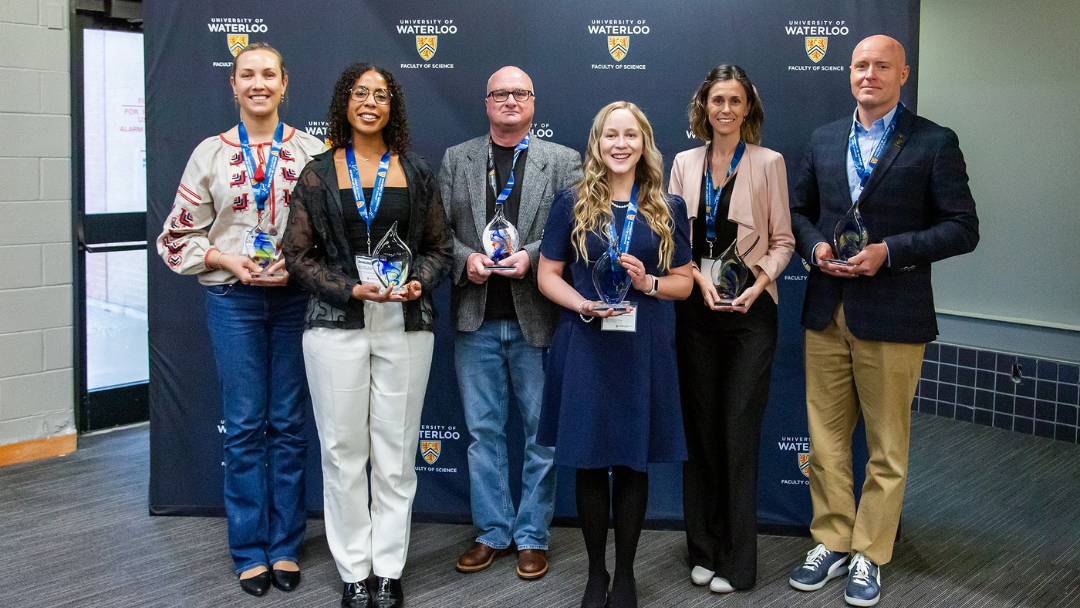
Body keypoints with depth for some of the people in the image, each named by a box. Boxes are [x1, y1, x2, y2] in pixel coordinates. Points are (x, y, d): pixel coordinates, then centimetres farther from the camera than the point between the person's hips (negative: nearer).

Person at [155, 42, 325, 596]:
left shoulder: (312, 152, 3)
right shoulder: (210, 154, 4)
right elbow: (179, 236, 6)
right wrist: (227, 260, -9)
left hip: (296, 297, 0)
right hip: (233, 300, 0)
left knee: (289, 424, 7)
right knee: (244, 425, 5)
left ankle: (285, 546, 20)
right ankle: (250, 550, 18)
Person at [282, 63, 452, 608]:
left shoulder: (416, 173, 10)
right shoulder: (319, 173, 6)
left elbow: (438, 246, 11)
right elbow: (298, 252, 2)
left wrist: (420, 282, -10)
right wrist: (351, 289, -12)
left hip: (405, 323, 1)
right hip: (336, 323, -1)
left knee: (396, 450, 5)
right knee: (343, 449, 3)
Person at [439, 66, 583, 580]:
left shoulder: (564, 161, 4)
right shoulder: (455, 159, 10)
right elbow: (440, 228, 7)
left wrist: (532, 256, -18)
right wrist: (466, 257, -12)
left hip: (537, 320, -2)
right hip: (476, 321, 2)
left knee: (542, 432, 5)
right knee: (483, 431, 10)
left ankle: (532, 536, 20)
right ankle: (492, 532, 24)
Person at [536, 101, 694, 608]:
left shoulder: (668, 208, 7)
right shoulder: (571, 203, 3)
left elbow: (684, 282, 10)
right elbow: (548, 275, 4)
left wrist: (648, 283, -11)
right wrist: (584, 305, -14)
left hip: (644, 349, 1)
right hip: (585, 347, 0)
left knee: (633, 463, 7)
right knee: (589, 462, 6)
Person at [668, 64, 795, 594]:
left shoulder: (768, 163, 0)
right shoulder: (684, 163, 8)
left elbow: (782, 239, 1)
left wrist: (760, 280, -16)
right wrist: (698, 275, -10)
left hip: (750, 311, -3)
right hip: (695, 308, 3)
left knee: (739, 432, -3)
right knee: (700, 428, 8)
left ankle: (737, 561, 9)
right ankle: (703, 549, 21)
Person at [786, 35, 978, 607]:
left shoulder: (935, 142, -3)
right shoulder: (824, 138, 11)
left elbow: (963, 228, -6)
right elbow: (798, 209, 18)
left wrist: (889, 251, -17)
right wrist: (814, 245, -3)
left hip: (891, 317, -4)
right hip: (826, 312, 4)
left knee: (887, 445, 7)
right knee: (825, 437, 11)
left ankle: (869, 554, 21)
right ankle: (831, 542, 26)